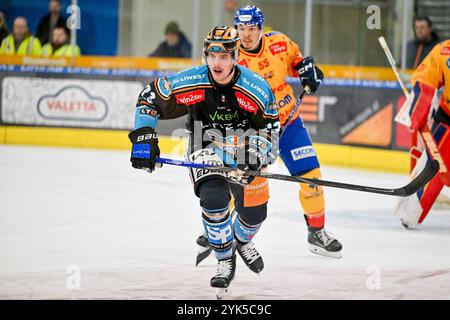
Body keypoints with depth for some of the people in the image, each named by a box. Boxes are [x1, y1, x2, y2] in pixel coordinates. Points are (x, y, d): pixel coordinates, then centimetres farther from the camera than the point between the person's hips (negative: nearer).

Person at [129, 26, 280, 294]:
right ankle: (225, 261, -4)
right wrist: (143, 138, -16)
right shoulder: (188, 83, -22)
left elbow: (269, 128, -10)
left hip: (245, 151, 2)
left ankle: (242, 240, 46)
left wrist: (255, 156, -27)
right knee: (214, 197, -27)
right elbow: (149, 99, -9)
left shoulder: (258, 89, -21)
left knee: (255, 212, 6)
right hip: (206, 149, -1)